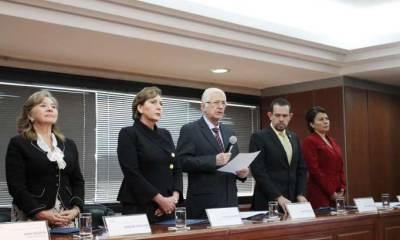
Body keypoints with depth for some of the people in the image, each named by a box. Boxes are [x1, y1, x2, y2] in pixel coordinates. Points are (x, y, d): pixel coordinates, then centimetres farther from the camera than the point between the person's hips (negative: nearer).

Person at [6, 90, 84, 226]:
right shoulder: (18, 144, 0)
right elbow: (16, 186, -8)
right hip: (31, 218, -4)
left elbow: (78, 181, 12)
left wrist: (75, 209, -5)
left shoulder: (69, 145, 14)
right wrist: (42, 214, -17)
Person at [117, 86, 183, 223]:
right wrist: (160, 199, -15)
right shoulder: (128, 134, -5)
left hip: (167, 207, 6)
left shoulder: (165, 135, 14)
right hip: (139, 207, -6)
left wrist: (175, 196, -6)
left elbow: (177, 168, 11)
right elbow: (132, 174, -14)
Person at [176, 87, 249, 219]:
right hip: (204, 202, -6)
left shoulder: (229, 132, 17)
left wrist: (243, 171, 0)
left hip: (230, 200, 6)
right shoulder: (189, 130, -4)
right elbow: (182, 161, -15)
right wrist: (213, 160, -23)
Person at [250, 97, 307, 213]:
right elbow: (259, 171, -14)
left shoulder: (294, 138, 13)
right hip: (268, 203, -5)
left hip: (292, 201, 6)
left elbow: (301, 169, 14)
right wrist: (278, 197, -18)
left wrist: (301, 194, 0)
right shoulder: (258, 137, -6)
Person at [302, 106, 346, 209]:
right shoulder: (309, 141, -8)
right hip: (320, 195, -7)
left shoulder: (332, 141, 17)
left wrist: (342, 189, 4)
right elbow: (314, 170, -14)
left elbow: (340, 168, 18)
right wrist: (331, 192, -14)